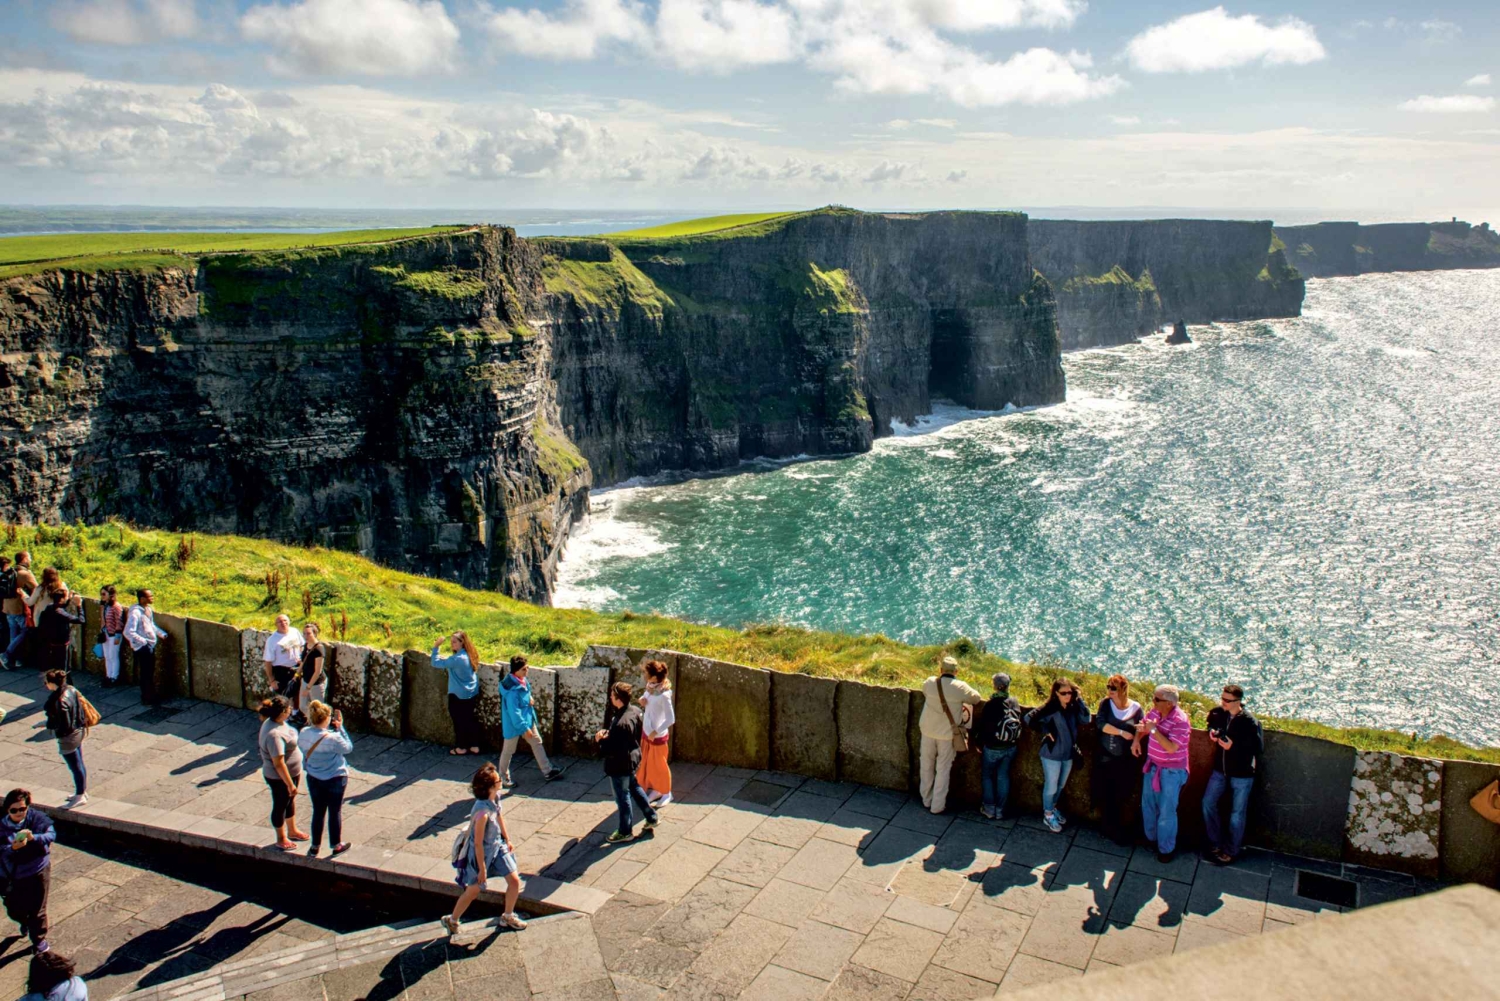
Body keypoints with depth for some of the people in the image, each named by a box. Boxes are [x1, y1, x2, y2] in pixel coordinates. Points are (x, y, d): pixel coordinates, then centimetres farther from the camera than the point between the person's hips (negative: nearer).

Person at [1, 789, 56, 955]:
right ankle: (25, 922, 52)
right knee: (14, 910, 17)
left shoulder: (37, 817, -12)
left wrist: (34, 837, -39)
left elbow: (51, 834, -20)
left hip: (38, 871, -2)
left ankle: (39, 940, 26)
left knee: (37, 910, 4)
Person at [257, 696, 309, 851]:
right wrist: (290, 784, -23)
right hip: (280, 778, -9)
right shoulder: (274, 734, -35)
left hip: (292, 772, 9)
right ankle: (281, 840, 33)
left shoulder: (274, 722, -5)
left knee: (290, 801, 26)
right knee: (280, 806, 12)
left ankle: (292, 831, 46)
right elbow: (279, 764, -31)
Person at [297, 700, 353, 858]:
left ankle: (314, 847, 28)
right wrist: (340, 727, -9)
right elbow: (348, 747, -11)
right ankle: (336, 845, 27)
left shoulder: (304, 734, -12)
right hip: (335, 779, -4)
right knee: (335, 812, 13)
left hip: (313, 779, 5)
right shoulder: (332, 738, -28)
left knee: (318, 812, 18)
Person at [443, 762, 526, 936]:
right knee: (473, 890, 13)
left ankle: (508, 916, 33)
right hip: (482, 852, -7)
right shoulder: (483, 812, -38)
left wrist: (507, 840, 16)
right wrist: (482, 868, -17)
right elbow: (478, 843, -27)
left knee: (515, 881, 9)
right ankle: (452, 920, 38)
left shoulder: (496, 797, -15)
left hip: (498, 845, 7)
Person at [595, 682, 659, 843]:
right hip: (633, 759, 9)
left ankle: (625, 832, 29)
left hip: (620, 765, -9)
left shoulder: (621, 724, -35)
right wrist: (608, 734, -1)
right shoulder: (635, 711, -6)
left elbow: (613, 750, -30)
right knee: (635, 788, 28)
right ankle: (651, 818, 40)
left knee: (622, 797, 11)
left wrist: (601, 740, -14)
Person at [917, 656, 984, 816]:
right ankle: (937, 805, 15)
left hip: (928, 731, 2)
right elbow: (977, 698, 0)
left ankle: (926, 800, 31)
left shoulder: (929, 683, -9)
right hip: (948, 734, -2)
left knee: (927, 766, 18)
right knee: (943, 769, 9)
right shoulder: (960, 688, -16)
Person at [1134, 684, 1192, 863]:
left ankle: (1166, 849, 20)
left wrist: (1154, 729, -30)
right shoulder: (1155, 712, -5)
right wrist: (1137, 740, -1)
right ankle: (1152, 838, 38)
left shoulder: (1180, 721, -25)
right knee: (1148, 805, 19)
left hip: (1171, 771, -7)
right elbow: (1143, 726, 16)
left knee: (1166, 811, 3)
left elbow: (1171, 748, -31)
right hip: (1153, 766, 7)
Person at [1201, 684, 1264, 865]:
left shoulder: (1249, 721, -22)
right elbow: (1211, 722, 16)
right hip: (1220, 770, 6)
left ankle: (1231, 852, 23)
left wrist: (1233, 745, -27)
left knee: (1237, 813, 7)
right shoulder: (1218, 712, -7)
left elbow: (1259, 747, -18)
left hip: (1242, 774, -5)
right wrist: (1212, 731, -6)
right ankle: (1216, 844, 26)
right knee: (1208, 803, 9)